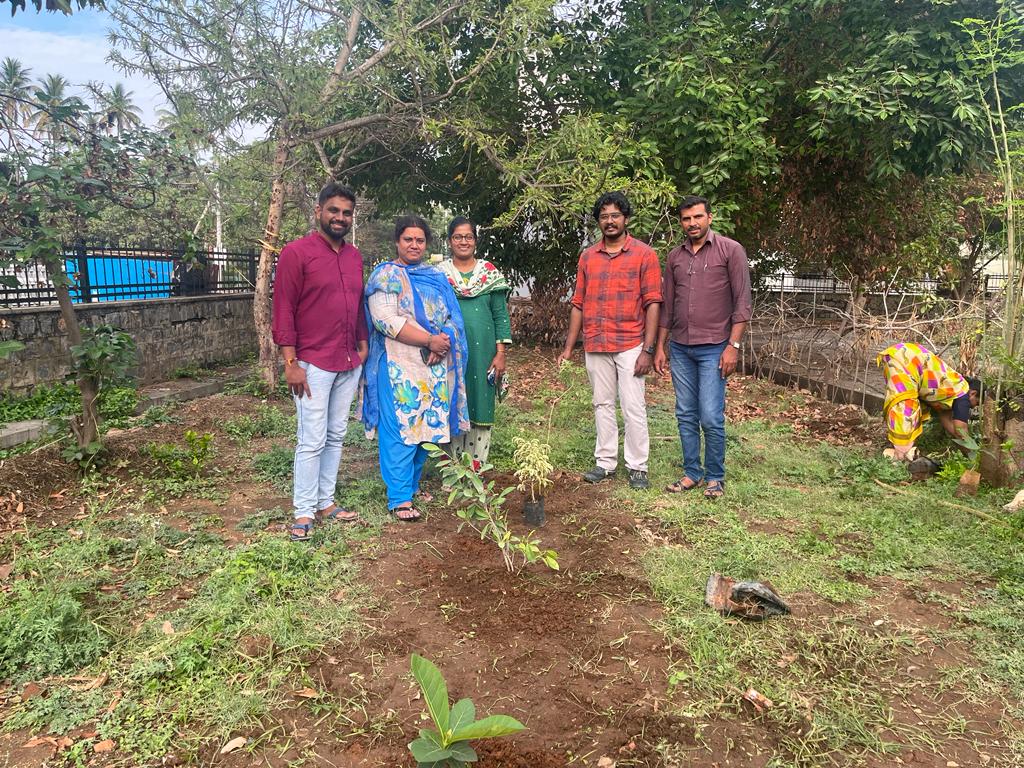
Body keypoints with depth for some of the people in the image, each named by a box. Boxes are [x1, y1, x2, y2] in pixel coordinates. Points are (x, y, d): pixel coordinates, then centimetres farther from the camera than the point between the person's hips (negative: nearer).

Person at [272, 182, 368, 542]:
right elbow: (284, 310, -10)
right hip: (313, 364, -6)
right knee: (312, 441, -3)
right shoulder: (296, 252, -7)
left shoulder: (354, 256, 12)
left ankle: (326, 502, 24)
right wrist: (291, 363, -15)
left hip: (349, 364, 7)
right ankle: (304, 512, 9)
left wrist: (362, 345, 13)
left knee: (336, 437, 12)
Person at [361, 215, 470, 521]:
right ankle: (399, 498, 2)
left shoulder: (435, 276, 17)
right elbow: (386, 320, -16)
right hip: (399, 367, -6)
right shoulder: (386, 276, -3)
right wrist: (429, 340, -17)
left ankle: (413, 485, 25)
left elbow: (450, 316, 12)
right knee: (400, 429, -5)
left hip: (435, 367, 7)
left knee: (426, 426, 11)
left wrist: (443, 345, -9)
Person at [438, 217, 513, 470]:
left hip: (483, 352, 0)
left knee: (480, 409, 3)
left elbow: (501, 315, 4)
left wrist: (500, 354, -2)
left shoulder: (490, 273, 6)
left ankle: (476, 470, 13)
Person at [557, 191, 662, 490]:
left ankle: (637, 467, 9)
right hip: (595, 346, 4)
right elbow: (578, 303, 12)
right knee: (602, 405, 10)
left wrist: (647, 349, -11)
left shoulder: (644, 254, -1)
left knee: (633, 407, -1)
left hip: (630, 345, -4)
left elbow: (652, 303, -5)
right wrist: (569, 346, 8)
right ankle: (605, 462, 20)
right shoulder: (587, 256, 10)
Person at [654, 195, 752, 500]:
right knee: (686, 416, 9)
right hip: (680, 348, 5)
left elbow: (742, 301, -6)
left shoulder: (730, 250, -3)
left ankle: (715, 477, 12)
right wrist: (660, 347, 13)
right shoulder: (675, 256, 11)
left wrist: (733, 345, -13)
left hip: (713, 349, -5)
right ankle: (692, 473, 21)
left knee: (711, 418, -5)